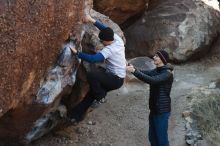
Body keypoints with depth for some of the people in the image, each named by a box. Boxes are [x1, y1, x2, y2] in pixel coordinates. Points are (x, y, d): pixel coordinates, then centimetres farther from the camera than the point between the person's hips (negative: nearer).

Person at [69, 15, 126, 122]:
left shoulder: (109, 49, -26)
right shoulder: (118, 39, -2)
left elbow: (93, 59, -36)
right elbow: (106, 29, 12)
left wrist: (77, 53, -30)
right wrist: (92, 20, 6)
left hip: (116, 79, -10)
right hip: (116, 76, 10)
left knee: (91, 76, -27)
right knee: (93, 90, 9)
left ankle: (100, 98, -5)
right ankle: (77, 114, 13)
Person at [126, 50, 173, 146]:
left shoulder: (167, 74, -16)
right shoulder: (156, 71, 11)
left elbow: (151, 80, -30)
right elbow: (145, 73, -2)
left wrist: (134, 71, -34)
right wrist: (132, 68, -18)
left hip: (162, 110, -8)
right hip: (154, 109, 8)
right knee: (152, 137, 15)